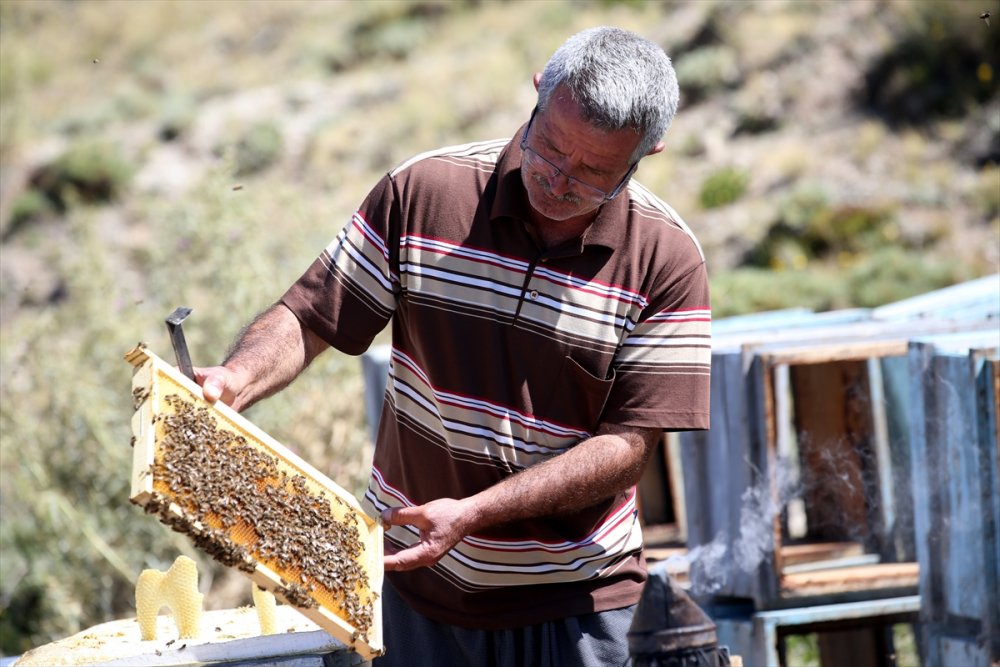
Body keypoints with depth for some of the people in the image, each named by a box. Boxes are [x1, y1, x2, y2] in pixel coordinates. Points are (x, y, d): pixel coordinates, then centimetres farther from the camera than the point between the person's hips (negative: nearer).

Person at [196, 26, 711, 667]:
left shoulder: (667, 261, -12)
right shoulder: (423, 191, -8)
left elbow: (628, 445, -15)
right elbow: (309, 316, -3)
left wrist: (471, 513, -24)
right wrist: (237, 381, -25)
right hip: (419, 582, 1)